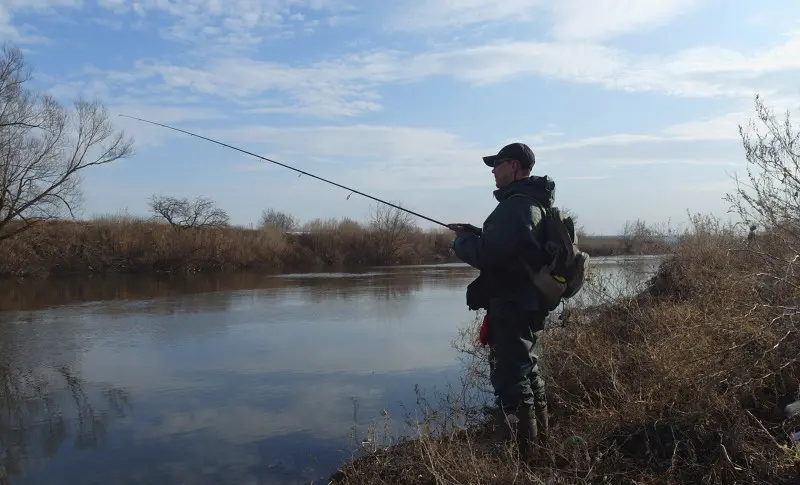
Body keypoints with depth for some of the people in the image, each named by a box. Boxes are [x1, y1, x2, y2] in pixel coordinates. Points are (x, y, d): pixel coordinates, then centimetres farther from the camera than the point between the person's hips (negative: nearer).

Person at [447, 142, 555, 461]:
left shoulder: (515, 206, -19)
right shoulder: (536, 203, 15)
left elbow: (486, 254, -24)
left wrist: (461, 240, -6)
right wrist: (473, 233, 12)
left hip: (512, 308, -11)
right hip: (530, 305, 11)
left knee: (511, 379, -3)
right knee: (528, 374, 21)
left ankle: (522, 454, 5)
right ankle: (539, 442, 35)